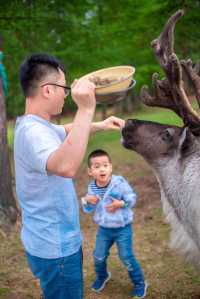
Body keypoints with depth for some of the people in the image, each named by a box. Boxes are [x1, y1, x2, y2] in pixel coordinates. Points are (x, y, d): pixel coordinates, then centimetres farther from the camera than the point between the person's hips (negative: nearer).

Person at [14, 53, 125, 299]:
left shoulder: (37, 125, 5)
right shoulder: (32, 131, -28)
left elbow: (68, 131, 27)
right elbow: (66, 166, -48)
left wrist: (100, 126, 13)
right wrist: (86, 109, -44)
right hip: (55, 248, -10)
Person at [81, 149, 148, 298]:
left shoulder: (120, 182, -23)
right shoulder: (92, 187, -10)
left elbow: (132, 198, -13)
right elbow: (88, 210, 0)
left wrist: (121, 204, -30)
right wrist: (86, 200, -22)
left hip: (122, 228, -4)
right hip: (104, 229, 4)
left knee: (127, 258, 4)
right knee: (99, 257, 17)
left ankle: (140, 283, 28)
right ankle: (102, 276, 49)